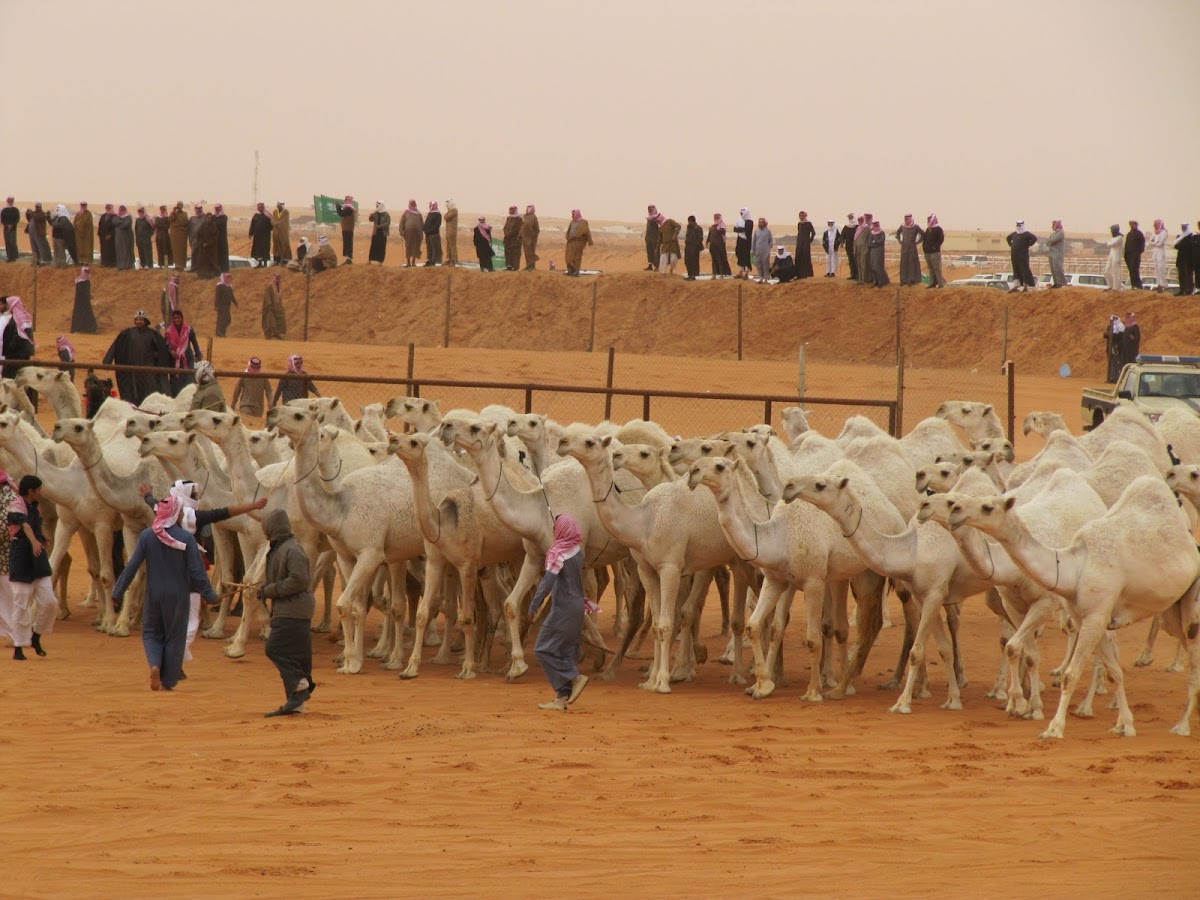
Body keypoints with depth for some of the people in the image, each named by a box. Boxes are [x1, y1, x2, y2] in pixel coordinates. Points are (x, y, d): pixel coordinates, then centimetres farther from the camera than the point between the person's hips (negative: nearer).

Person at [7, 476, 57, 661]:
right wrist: (34, 541, -50)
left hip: (38, 561, 7)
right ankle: (18, 648, 4)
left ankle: (36, 637, 20)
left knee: (49, 602, 0)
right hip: (21, 562, -7)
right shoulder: (16, 507, -14)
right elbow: (24, 524, -34)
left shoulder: (36, 507, 10)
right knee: (21, 605, -3)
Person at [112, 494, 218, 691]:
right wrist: (210, 595, 3)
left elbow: (132, 566, -6)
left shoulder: (147, 536, -7)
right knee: (174, 637, 11)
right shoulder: (186, 538, -12)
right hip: (178, 595, -1)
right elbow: (197, 571, -9)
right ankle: (168, 682, 12)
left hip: (154, 594, 1)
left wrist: (118, 591, 3)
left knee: (151, 632, 17)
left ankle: (155, 665, -10)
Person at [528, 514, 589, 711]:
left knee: (545, 648, -2)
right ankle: (562, 698, 8)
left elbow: (548, 580, -21)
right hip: (577, 606, 8)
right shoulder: (577, 550, 9)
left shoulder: (558, 552, -15)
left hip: (563, 609, -8)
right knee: (567, 650, 9)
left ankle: (576, 678, -7)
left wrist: (534, 606, -20)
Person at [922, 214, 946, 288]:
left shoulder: (938, 229, -6)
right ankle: (932, 283, 13)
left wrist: (935, 247, -18)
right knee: (931, 269, 9)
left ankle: (941, 283, -10)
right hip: (927, 252, 8)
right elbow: (924, 239, 23)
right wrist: (924, 247, 9)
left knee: (937, 268, -11)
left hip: (935, 252, -8)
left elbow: (941, 239, -13)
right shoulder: (928, 229, 18)